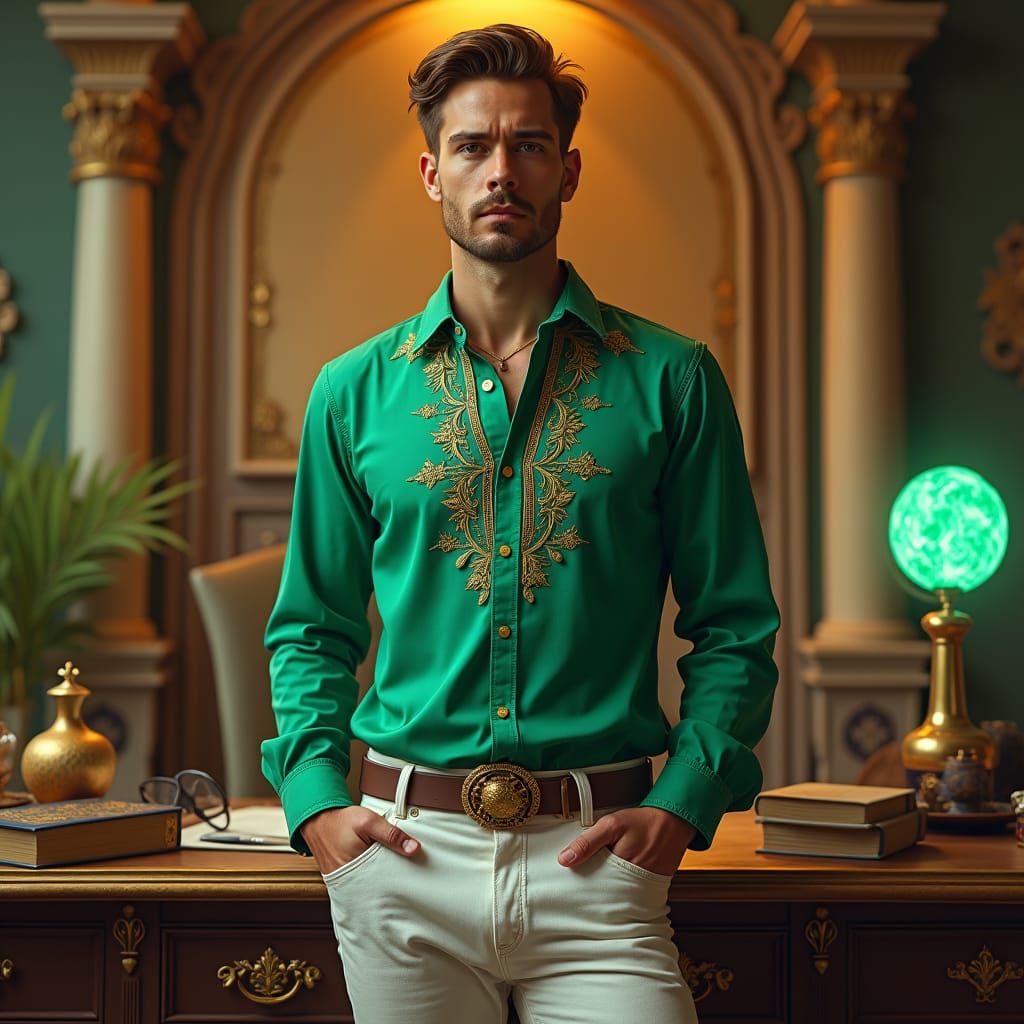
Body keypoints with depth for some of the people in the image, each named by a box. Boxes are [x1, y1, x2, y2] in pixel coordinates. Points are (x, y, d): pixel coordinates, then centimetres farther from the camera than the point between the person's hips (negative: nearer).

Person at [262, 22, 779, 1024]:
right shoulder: (355, 390, 6)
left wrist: (682, 803, -8)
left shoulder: (670, 378, 1)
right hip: (405, 854, 2)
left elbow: (734, 628, 3)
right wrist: (316, 799, -1)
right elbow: (312, 628, 12)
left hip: (595, 857, -1)